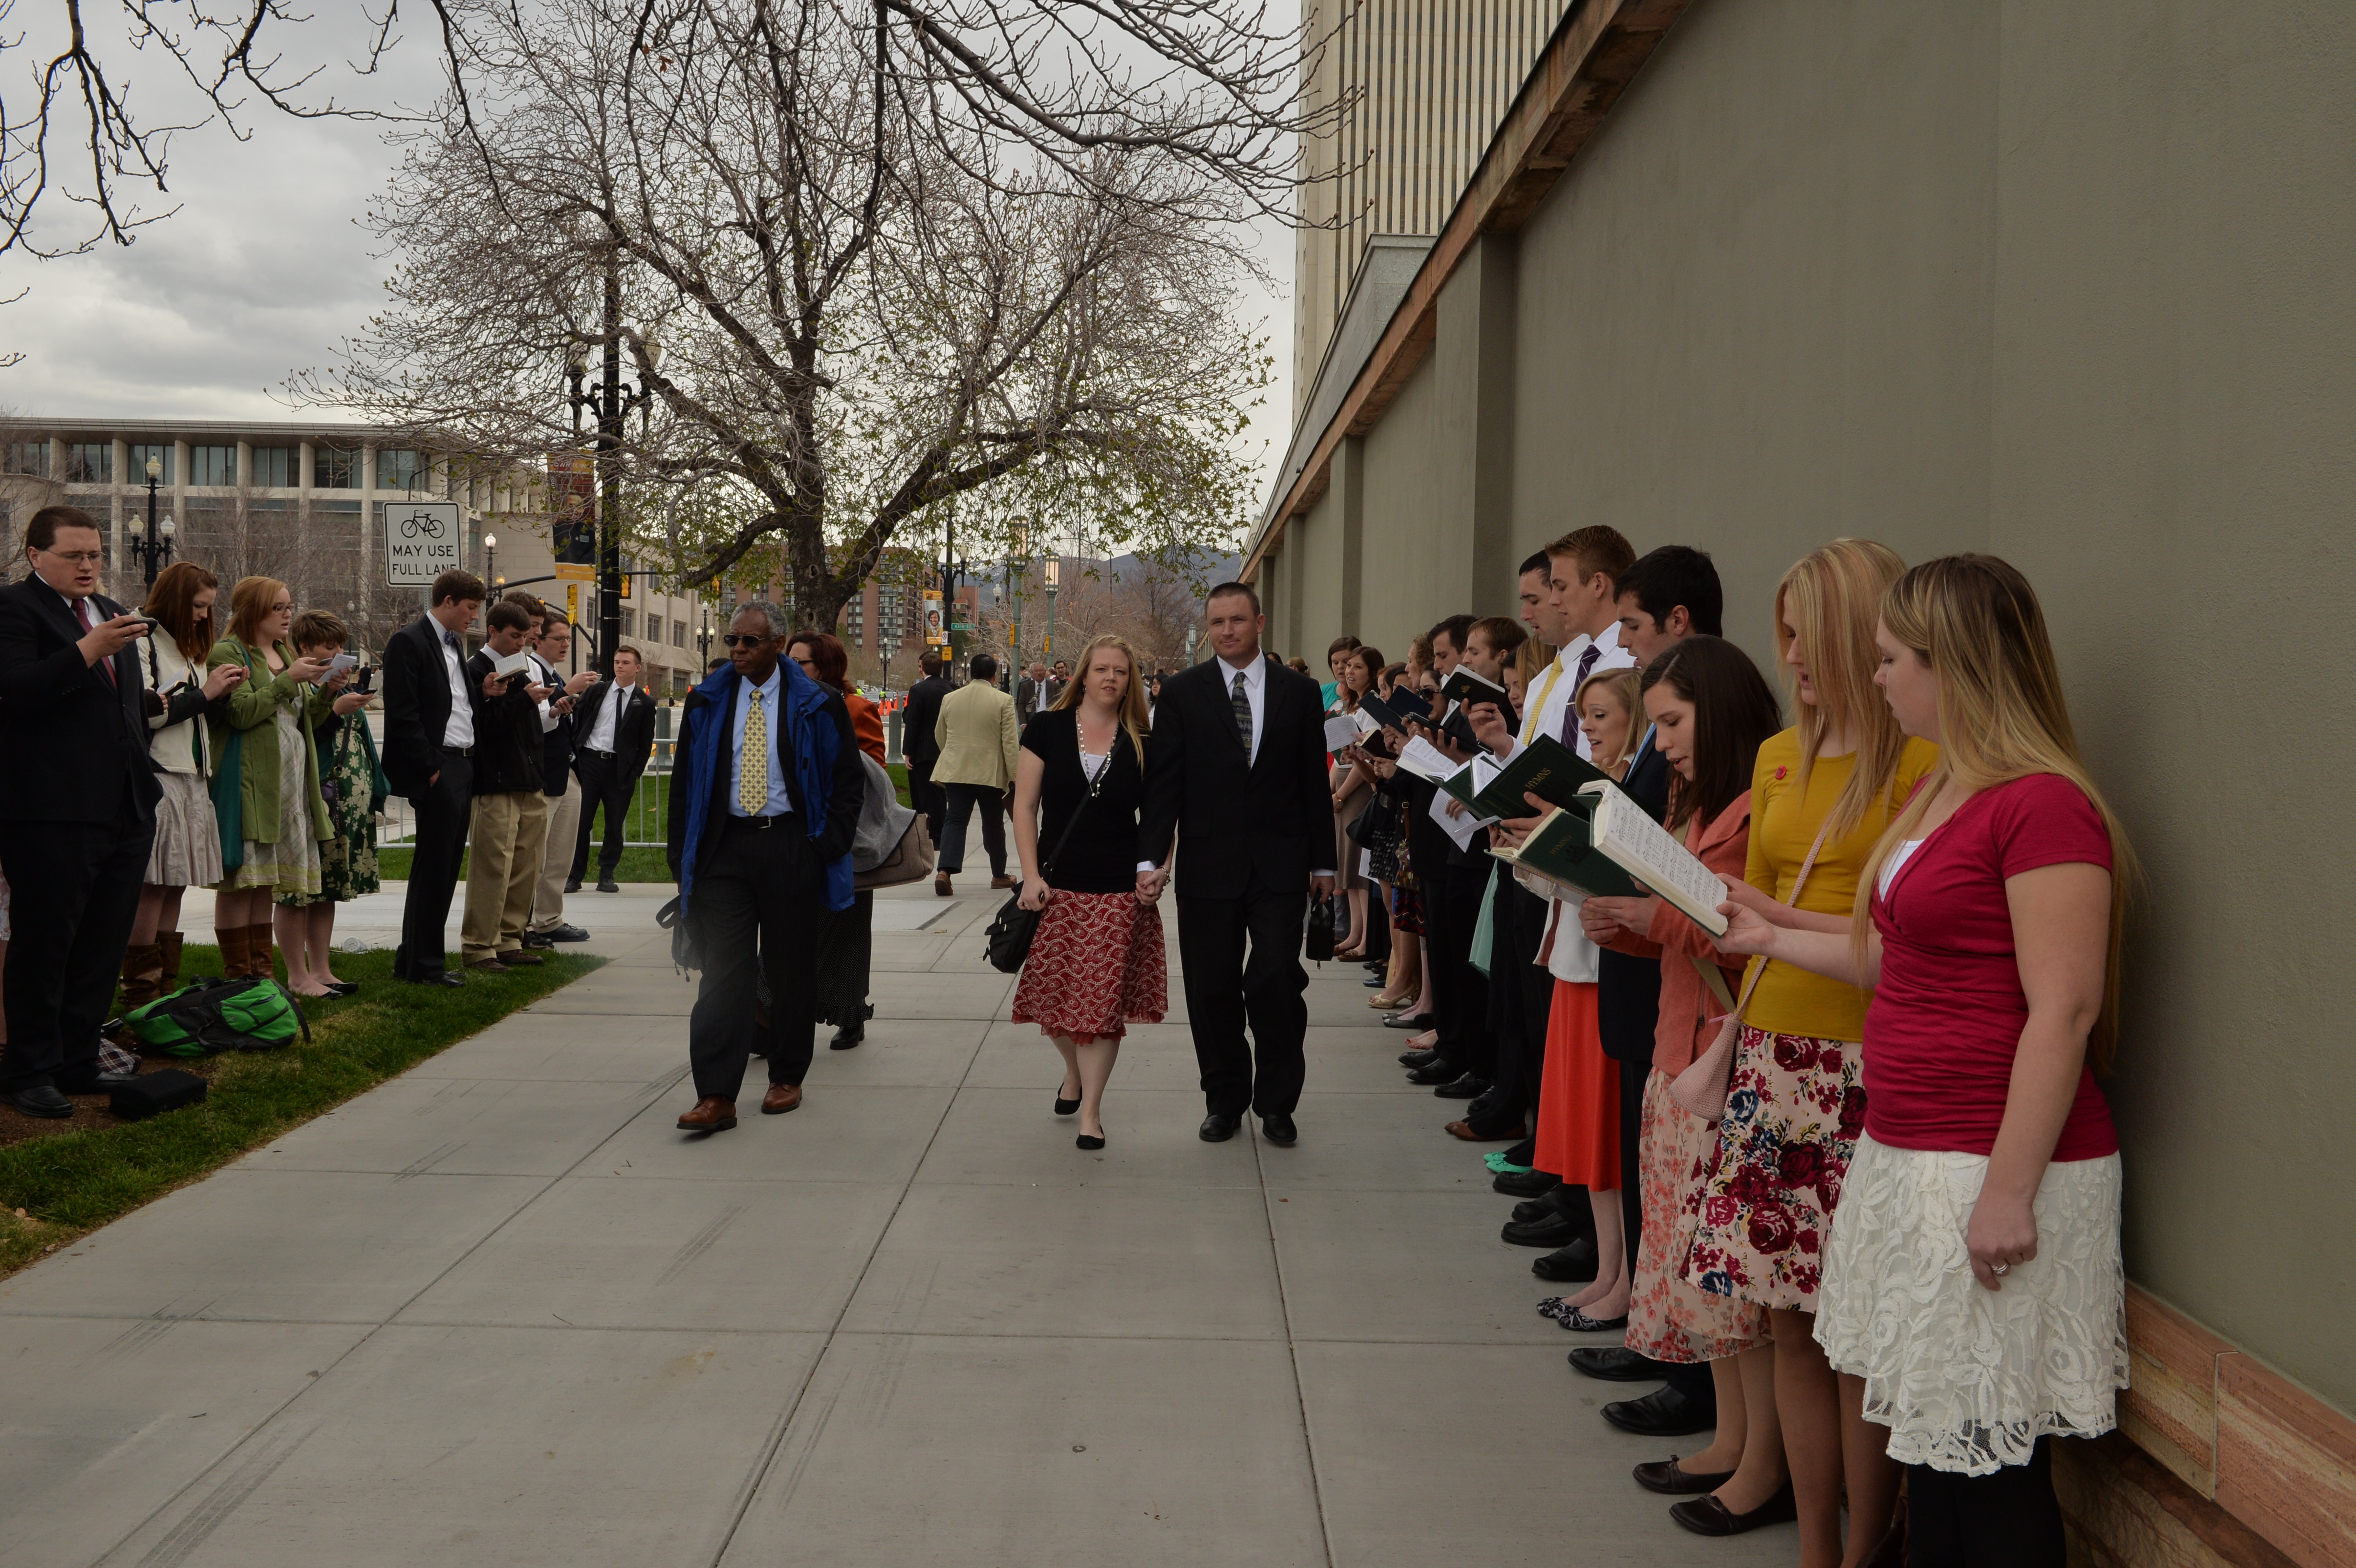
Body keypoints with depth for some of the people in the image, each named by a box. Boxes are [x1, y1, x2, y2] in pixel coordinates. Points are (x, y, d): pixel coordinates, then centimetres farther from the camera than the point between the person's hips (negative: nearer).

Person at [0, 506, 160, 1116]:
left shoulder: (111, 612, 19)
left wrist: (148, 791, 21)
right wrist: (88, 650, -26)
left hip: (123, 813, 7)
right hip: (52, 816, -7)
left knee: (102, 948, 11)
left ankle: (77, 1061, 22)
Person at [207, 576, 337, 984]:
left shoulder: (285, 654, 21)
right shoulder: (228, 652, -4)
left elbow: (304, 718, 22)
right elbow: (241, 712, -16)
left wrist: (327, 693, 4)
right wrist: (289, 680, -17)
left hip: (290, 778, 8)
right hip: (247, 779, -8)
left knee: (265, 879, 10)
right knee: (239, 878, -6)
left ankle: (262, 969, 13)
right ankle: (237, 973, -3)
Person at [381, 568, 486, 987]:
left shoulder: (454, 645, 20)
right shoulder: (409, 642, -9)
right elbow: (403, 714, -15)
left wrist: (484, 693, 4)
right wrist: (431, 769, -16)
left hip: (463, 768, 9)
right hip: (437, 771, -9)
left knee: (445, 869, 10)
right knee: (432, 870, -5)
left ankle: (413, 960, 18)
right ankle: (422, 965, 3)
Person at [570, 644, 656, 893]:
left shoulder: (645, 702, 4)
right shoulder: (596, 690, 8)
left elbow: (646, 744, 4)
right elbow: (577, 722, 9)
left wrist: (634, 772, -3)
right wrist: (575, 753, -2)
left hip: (620, 768, -1)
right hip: (588, 761, 1)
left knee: (615, 825, 4)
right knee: (580, 821, 0)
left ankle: (606, 876, 15)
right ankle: (574, 876, 7)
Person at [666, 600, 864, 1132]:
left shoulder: (816, 707, -1)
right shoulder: (706, 704, 7)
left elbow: (850, 778, 4)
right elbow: (684, 782, 12)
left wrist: (829, 843, -5)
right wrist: (681, 851, 6)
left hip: (791, 848, -1)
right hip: (725, 848, 1)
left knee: (790, 967, 8)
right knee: (722, 969, -7)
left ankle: (787, 1078, 24)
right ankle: (716, 1096, -9)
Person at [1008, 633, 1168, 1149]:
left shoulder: (1141, 744, 3)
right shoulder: (1048, 729, 0)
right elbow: (1025, 806, 0)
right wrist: (1031, 875, -8)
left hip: (1120, 893, 0)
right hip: (1057, 887, 0)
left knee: (1102, 1002, -2)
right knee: (1055, 992, 7)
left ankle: (1091, 1111, 8)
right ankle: (1073, 1072, 37)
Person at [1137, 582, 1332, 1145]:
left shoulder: (1299, 692, 6)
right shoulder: (1183, 693, 4)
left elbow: (1315, 782, 8)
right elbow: (1163, 781, 0)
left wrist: (1322, 861, 7)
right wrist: (1151, 857, -9)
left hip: (1280, 865, 0)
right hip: (1209, 863, 1)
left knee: (1277, 981, -7)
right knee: (1213, 989, 6)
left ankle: (1276, 1103, 9)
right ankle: (1225, 1102, 21)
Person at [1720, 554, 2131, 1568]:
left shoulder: (2042, 803, -16)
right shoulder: (1941, 794, 14)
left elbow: (2064, 1011, -20)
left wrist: (2009, 1192, -22)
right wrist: (1772, 936, 24)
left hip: (1995, 1169, -9)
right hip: (1908, 1158, 9)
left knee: (1988, 1462, 2)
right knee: (1929, 1442, 16)